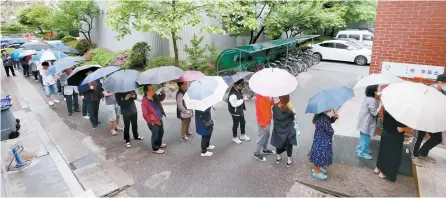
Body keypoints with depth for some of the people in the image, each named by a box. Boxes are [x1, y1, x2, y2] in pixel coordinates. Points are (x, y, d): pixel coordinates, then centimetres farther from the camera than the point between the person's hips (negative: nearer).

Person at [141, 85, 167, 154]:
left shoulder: (155, 96, -3)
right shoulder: (145, 102, -24)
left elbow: (161, 98, 19)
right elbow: (145, 115, -21)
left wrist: (163, 93, -2)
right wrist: (153, 121, -17)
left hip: (159, 119, 8)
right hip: (153, 122, -8)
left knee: (161, 132, 24)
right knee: (155, 135, 6)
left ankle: (159, 144, 47)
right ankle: (155, 149, 25)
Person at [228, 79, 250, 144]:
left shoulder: (238, 90, -4)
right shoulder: (233, 94, -33)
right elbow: (234, 104, -30)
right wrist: (243, 100, -24)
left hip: (240, 110, 9)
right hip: (235, 112, -9)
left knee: (243, 122, 22)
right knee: (235, 125, 11)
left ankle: (242, 135, 43)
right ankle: (234, 137, 33)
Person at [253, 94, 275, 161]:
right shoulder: (260, 97, -26)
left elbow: (269, 104, 9)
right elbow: (261, 111, -26)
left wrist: (272, 99, -10)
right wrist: (264, 123, -22)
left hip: (267, 120, 9)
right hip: (263, 121, -9)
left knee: (267, 135, 22)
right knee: (262, 137, 5)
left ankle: (265, 149, 41)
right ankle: (257, 153, 21)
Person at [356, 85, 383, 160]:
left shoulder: (368, 97, 5)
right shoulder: (372, 100, -25)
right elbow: (374, 113, -24)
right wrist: (380, 105, -16)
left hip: (364, 121, 10)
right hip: (367, 122, -10)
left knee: (363, 137, 24)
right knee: (366, 138, 5)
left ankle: (360, 149, 40)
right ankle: (362, 152, 18)